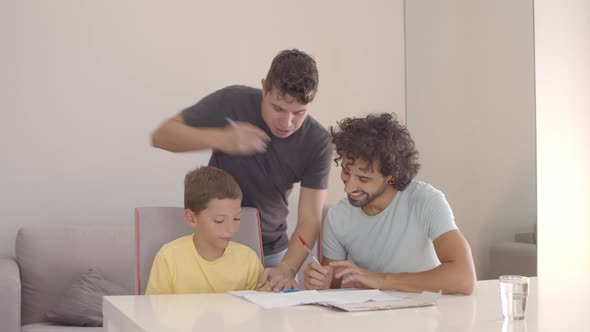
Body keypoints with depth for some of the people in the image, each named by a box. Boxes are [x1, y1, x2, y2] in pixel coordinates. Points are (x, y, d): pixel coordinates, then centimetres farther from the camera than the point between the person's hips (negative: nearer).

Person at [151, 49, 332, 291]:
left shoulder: (318, 142, -15)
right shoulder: (233, 103, -18)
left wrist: (286, 268, -38)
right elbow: (161, 136, -15)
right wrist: (219, 139, -33)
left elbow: (309, 220, -18)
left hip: (269, 253, 1)